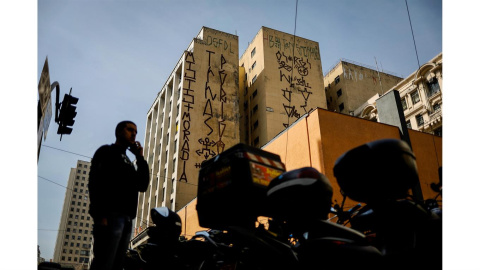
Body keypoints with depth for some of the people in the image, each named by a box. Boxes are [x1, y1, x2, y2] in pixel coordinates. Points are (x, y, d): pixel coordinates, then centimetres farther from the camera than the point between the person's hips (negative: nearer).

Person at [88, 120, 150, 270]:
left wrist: (140, 158, 13)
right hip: (110, 217, -7)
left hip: (126, 220, 7)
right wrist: (100, 214, -21)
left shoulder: (128, 161, 29)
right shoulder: (107, 151, 7)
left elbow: (143, 186, 18)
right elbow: (95, 182, -8)